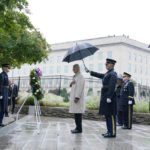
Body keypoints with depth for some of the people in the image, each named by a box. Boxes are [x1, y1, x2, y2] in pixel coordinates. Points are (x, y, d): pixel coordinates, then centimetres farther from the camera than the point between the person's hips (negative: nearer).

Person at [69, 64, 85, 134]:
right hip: (74, 97, 9)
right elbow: (71, 86, 21)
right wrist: (71, 83, -2)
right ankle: (78, 127, 16)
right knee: (76, 113, 10)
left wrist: (77, 97, -23)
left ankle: (79, 128, -4)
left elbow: (79, 87, -18)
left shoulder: (80, 77, -10)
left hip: (78, 97, -9)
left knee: (78, 113, -8)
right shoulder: (75, 77, 21)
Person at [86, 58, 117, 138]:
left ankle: (113, 133, -1)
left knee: (111, 115, -6)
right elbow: (99, 75, 31)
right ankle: (109, 131, 19)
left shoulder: (113, 74, -11)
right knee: (107, 115, 12)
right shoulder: (107, 74, 18)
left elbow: (112, 87, -19)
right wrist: (90, 72, 35)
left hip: (109, 98, -10)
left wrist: (109, 97, -24)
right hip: (105, 98, 10)